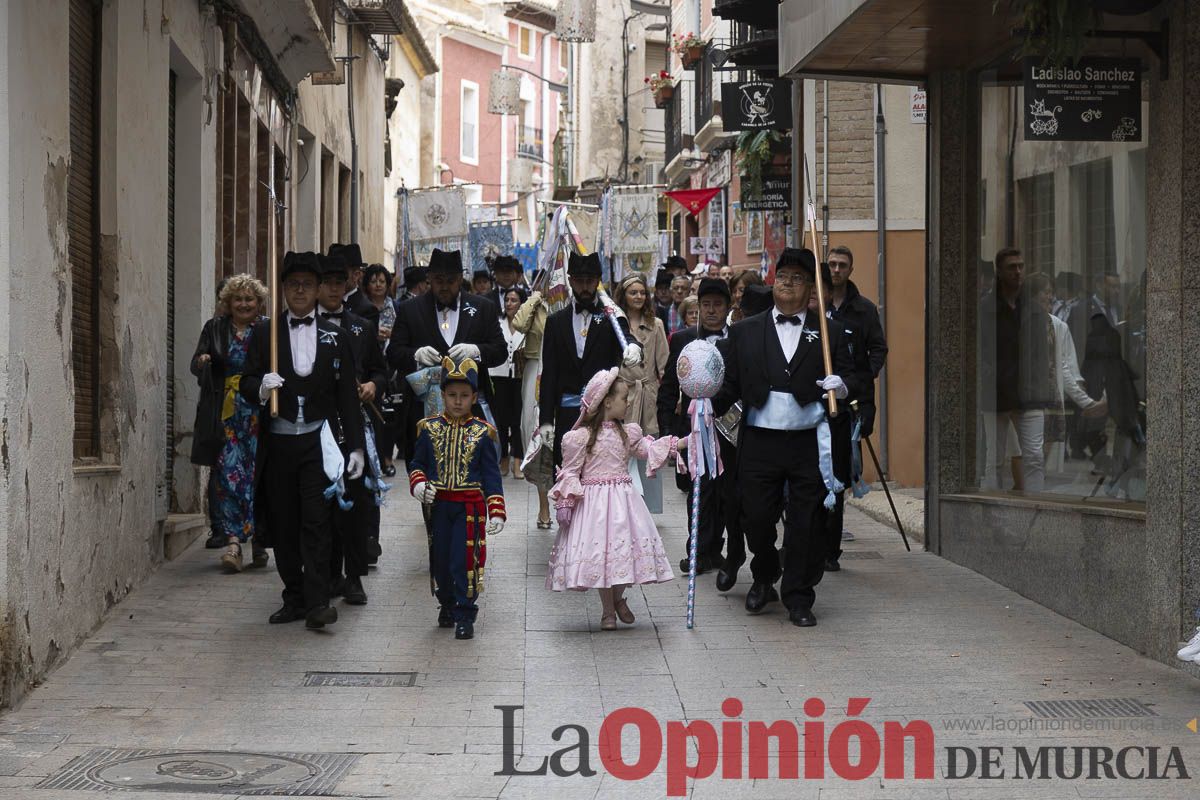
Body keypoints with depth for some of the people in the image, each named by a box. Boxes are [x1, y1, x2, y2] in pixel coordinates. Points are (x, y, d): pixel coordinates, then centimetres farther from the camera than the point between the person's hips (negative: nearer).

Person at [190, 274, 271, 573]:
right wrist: (202, 361, -16)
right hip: (227, 416, 1)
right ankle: (233, 541, -9)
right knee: (228, 474, -7)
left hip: (260, 414, -1)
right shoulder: (215, 329, 10)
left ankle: (260, 543, 10)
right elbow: (197, 365, 7)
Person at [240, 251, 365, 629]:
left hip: (317, 442, -2)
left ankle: (317, 601, -11)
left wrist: (356, 446, 2)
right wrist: (261, 387, -20)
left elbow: (347, 395, 6)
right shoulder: (264, 332, 7)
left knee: (316, 521, -9)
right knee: (283, 524, 6)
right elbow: (246, 382, 4)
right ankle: (294, 598, 14)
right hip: (277, 441, 2)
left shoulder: (334, 337, 7)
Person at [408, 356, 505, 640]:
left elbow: (491, 475, 0)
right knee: (440, 558, 11)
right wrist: (418, 484, -11)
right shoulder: (429, 429, 4)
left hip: (469, 507, -2)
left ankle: (464, 614, 2)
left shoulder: (482, 433, -1)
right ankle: (447, 604, 31)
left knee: (465, 561, -6)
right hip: (438, 504, 3)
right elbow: (418, 463, 10)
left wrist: (496, 511, -6)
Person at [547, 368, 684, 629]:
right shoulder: (581, 436, -8)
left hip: (623, 498, 5)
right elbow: (570, 472, -6)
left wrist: (686, 442, 10)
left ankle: (619, 598, 28)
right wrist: (565, 504, -10)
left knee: (625, 547, 1)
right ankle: (608, 610, 13)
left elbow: (649, 449, 16)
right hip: (594, 502, -5)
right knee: (601, 552, -2)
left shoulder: (628, 432, 9)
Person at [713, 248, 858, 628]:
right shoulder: (745, 332, 11)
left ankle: (799, 599, 11)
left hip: (809, 443, 0)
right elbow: (729, 382, 8)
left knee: (806, 524, 0)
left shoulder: (828, 334, 10)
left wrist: (841, 386, -14)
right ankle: (764, 578, 29)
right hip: (759, 441, 1)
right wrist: (708, 406, -9)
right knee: (756, 517, 2)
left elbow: (851, 376, 8)